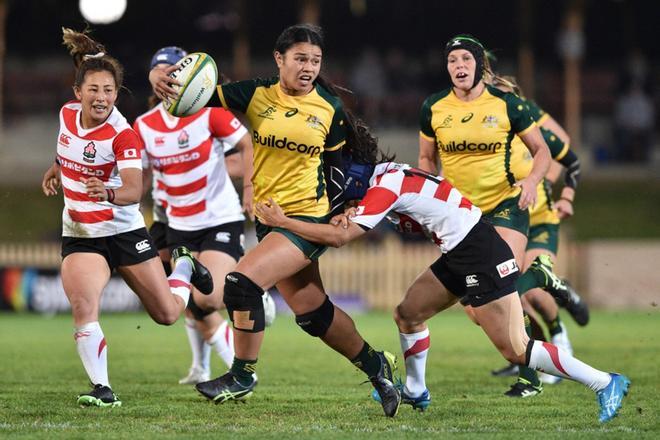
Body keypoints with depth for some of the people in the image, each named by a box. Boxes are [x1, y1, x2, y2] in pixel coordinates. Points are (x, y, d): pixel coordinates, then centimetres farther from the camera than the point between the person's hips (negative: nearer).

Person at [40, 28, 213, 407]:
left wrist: (108, 193, -52)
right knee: (83, 308, -23)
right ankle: (102, 388, -17)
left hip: (124, 230, -3)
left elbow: (134, 190, -33)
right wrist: (57, 170, 13)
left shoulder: (122, 134, -21)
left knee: (168, 314, 8)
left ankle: (184, 266, 41)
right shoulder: (67, 114, -4)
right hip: (80, 236, 3)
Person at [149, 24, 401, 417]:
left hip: (308, 218, -4)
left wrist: (336, 217, 3)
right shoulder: (257, 95, -2)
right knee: (313, 312, 10)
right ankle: (376, 365, 32)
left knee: (243, 283, -20)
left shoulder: (331, 109, -3)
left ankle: (242, 377, -4)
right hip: (270, 217, 4)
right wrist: (161, 76, -26)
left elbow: (336, 165, 9)